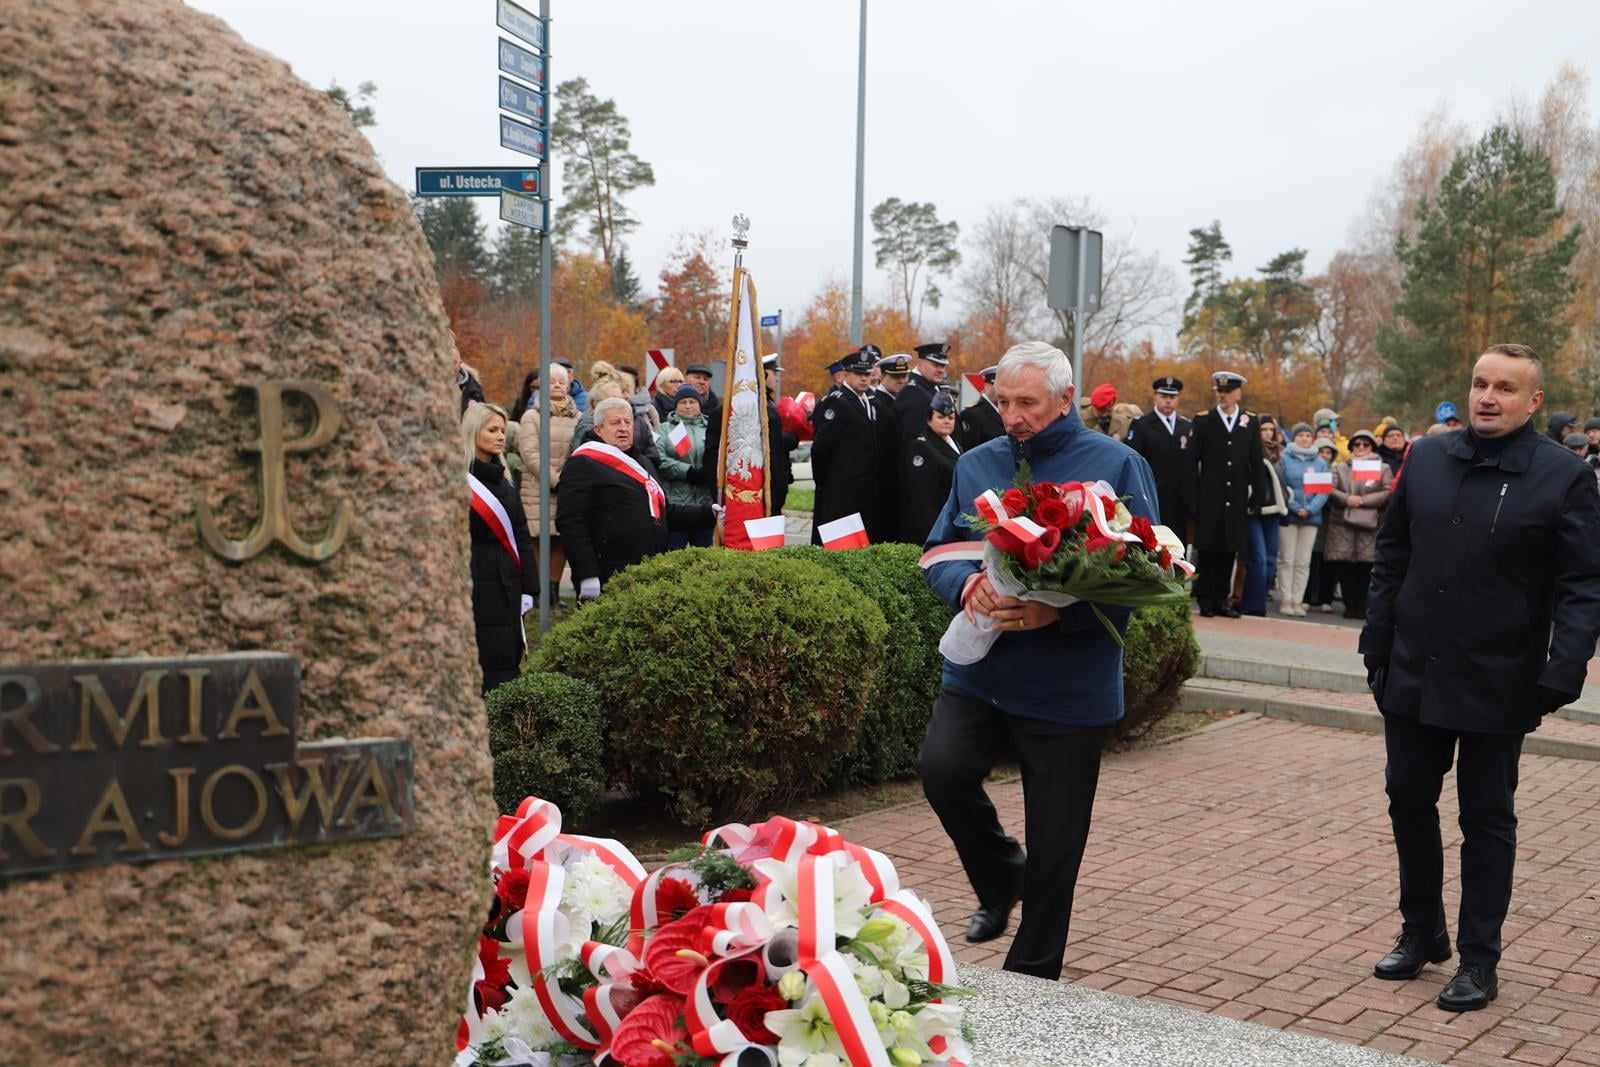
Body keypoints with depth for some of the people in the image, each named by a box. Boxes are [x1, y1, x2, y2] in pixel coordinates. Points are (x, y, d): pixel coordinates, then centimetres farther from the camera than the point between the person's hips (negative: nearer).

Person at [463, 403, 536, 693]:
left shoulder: (503, 480, 17)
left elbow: (522, 535, 17)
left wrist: (528, 588, 10)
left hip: (507, 586, 7)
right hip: (476, 586, -7)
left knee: (508, 665, 5)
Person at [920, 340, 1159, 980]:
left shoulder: (1117, 465, -5)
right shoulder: (976, 465, 8)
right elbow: (938, 554, 11)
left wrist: (1060, 611, -24)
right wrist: (966, 586, -13)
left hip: (1069, 684, -3)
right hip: (979, 670, 3)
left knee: (1054, 843, 4)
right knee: (942, 766, -21)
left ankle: (1032, 979, 25)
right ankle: (1001, 878, 10)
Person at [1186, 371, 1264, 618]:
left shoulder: (1250, 421, 8)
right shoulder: (1203, 420, 3)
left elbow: (1256, 463, 10)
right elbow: (1191, 462, 0)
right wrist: (1191, 498, -6)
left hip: (1237, 501, 2)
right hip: (1210, 499, -2)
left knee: (1229, 551, 6)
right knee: (1208, 550, 1)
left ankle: (1222, 600, 15)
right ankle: (1206, 601, 9)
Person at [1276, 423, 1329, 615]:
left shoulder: (1320, 463, 10)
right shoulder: (1284, 459, 1)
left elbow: (1325, 491, 3)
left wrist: (1310, 509, -12)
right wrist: (1295, 507, -16)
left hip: (1311, 517, 3)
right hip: (1288, 515, -3)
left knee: (1303, 562, 4)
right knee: (1287, 560, -1)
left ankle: (1298, 600, 7)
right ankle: (1285, 600, 2)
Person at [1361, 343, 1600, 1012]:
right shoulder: (1426, 459, 4)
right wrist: (1378, 648, 6)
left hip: (1497, 686, -4)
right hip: (1414, 675, 4)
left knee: (1487, 819, 8)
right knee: (1409, 802, 13)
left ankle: (1479, 958, 21)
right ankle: (1421, 932, 31)